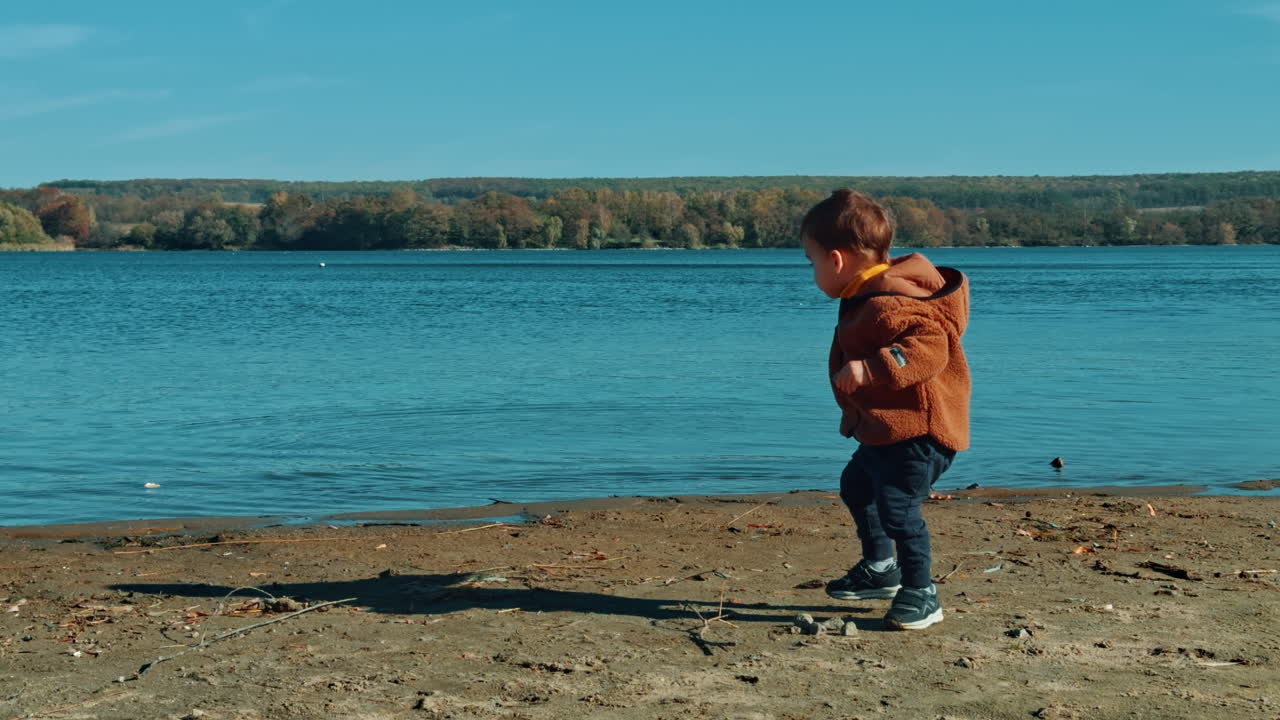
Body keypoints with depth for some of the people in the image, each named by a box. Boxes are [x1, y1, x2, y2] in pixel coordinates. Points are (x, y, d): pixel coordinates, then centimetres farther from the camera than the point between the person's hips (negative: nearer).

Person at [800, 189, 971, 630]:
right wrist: (854, 414, 30)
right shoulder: (865, 296, 9)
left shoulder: (888, 304, -26)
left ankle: (920, 593, 5)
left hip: (917, 432, -12)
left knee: (897, 507, -13)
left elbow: (930, 349, -36)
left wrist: (870, 369, -41)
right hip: (884, 431, 12)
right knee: (856, 486, 26)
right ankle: (880, 568, 42)